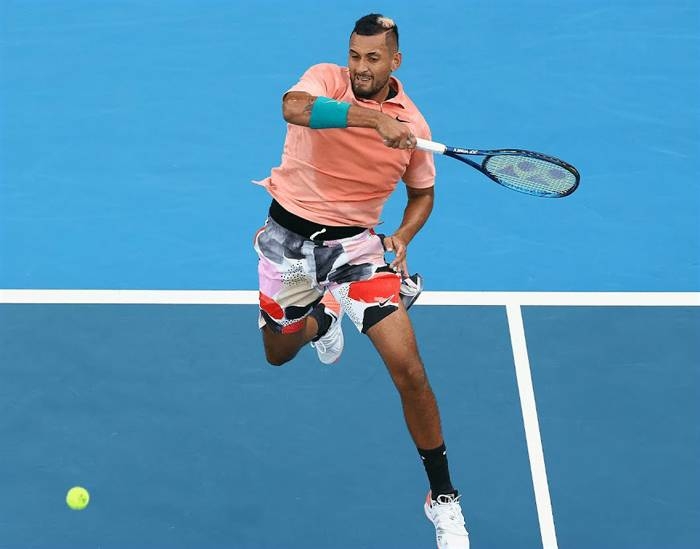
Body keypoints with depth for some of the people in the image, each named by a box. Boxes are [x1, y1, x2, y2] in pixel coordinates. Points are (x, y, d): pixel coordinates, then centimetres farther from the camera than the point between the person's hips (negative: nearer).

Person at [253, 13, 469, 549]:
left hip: (355, 243, 0)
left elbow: (422, 192, 10)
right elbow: (294, 108, -38)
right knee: (279, 354, 20)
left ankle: (443, 498, 3)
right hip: (289, 236, 1)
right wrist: (373, 118, -46)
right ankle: (320, 319, 58)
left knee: (408, 368, -12)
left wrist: (403, 236, -10)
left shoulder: (412, 124, -7)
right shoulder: (326, 79, -13)